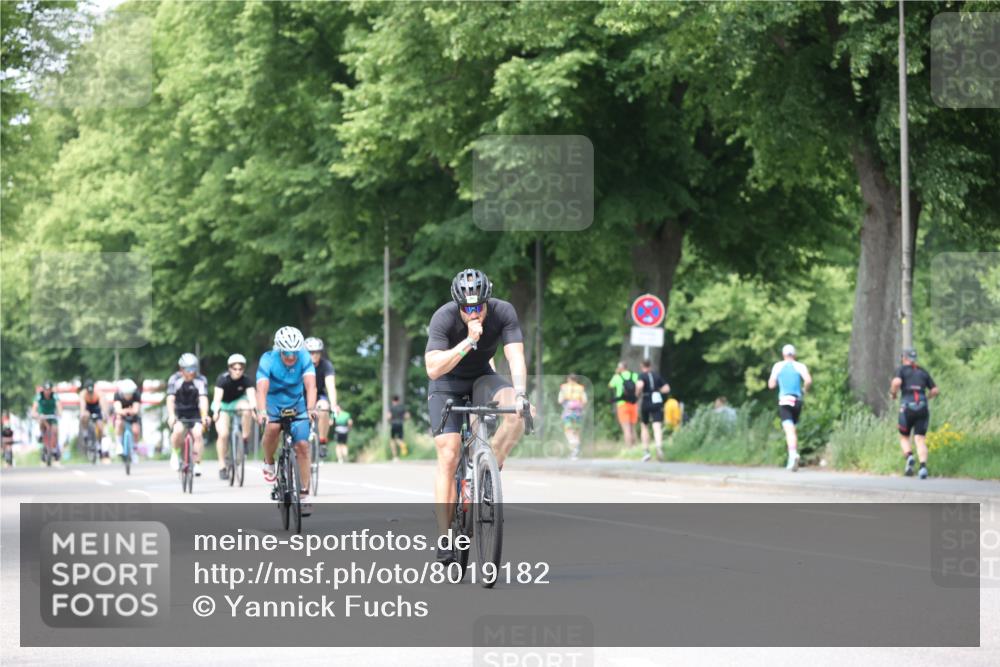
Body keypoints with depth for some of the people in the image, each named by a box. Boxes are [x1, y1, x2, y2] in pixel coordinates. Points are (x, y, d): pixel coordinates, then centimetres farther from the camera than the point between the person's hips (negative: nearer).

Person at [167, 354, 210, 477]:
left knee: (198, 433, -23)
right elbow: (170, 399, -27)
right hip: (178, 412, -1)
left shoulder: (201, 380, -15)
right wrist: (171, 416, -44)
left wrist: (204, 416, -44)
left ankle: (197, 463, -12)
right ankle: (175, 453, -2)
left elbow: (203, 399, -27)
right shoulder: (174, 379, -17)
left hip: (194, 413, 1)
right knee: (178, 430, -30)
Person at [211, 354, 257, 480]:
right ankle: (222, 465, -5)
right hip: (223, 405, -1)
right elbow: (217, 397, -37)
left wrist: (254, 408, -56)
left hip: (238, 402, 1)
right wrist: (216, 412, -55)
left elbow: (252, 396, -35)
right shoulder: (223, 379, -26)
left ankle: (245, 439, -16)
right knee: (223, 434, -19)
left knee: (246, 408, -35)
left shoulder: (246, 380, -21)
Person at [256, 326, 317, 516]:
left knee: (302, 446, -11)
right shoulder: (268, 360, -26)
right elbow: (262, 389, -37)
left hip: (297, 405, 1)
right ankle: (268, 464, -5)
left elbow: (310, 385, -35)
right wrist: (261, 412, -54)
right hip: (273, 403, -1)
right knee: (272, 428, -32)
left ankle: (304, 495, -3)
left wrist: (311, 409, -52)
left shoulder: (304, 358, -22)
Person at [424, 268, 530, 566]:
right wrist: (468, 341, -44)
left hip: (482, 378, 2)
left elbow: (515, 358, -28)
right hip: (447, 382, -2)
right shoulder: (444, 317, -27)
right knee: (449, 456, -16)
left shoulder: (504, 312, -22)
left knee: (516, 410, -31)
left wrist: (520, 393, -45)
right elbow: (433, 368, -36)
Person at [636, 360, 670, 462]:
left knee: (644, 426, 16)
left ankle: (646, 451, 11)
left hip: (646, 403, -2)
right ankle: (659, 446, -36)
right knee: (657, 427, -9)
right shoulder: (657, 375, 11)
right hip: (657, 402, 2)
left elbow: (640, 385, -23)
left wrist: (637, 393, -4)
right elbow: (667, 388, 10)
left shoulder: (642, 375, -2)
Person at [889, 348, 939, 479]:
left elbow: (896, 382, -14)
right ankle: (923, 465, -25)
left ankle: (909, 457, -13)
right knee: (920, 440, -2)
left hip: (907, 407, -2)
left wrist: (893, 393, 4)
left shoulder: (902, 370, 6)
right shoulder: (923, 372, 18)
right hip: (923, 408, 2)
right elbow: (935, 390, 15)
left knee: (904, 437, 15)